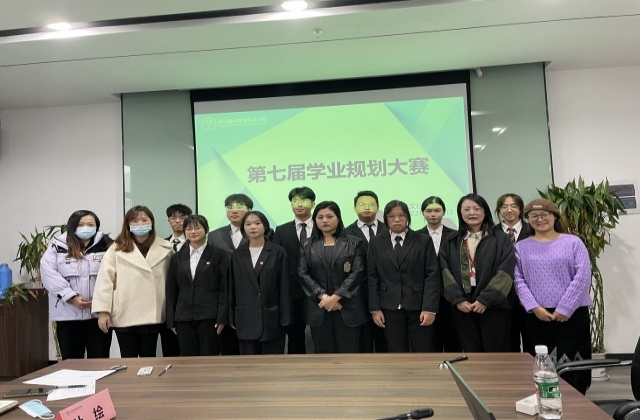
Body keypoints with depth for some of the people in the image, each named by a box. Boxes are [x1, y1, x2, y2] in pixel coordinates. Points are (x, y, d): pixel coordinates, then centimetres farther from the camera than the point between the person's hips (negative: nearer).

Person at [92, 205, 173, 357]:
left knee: (149, 358, 13)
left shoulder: (164, 248, 4)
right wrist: (103, 310, -9)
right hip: (125, 316, -1)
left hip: (153, 315, 2)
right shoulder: (116, 249, -2)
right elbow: (105, 279, -4)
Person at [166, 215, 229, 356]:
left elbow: (224, 288, -1)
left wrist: (222, 318, -8)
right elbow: (171, 291, 12)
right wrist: (171, 320, 7)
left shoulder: (218, 255, 2)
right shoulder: (177, 258, 11)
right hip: (183, 318, 3)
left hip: (209, 317, -3)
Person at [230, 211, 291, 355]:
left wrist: (285, 318, -7)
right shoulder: (237, 254, 7)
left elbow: (284, 286, -4)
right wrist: (232, 318, 7)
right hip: (246, 320, 3)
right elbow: (233, 287, 8)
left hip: (272, 318, -2)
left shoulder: (278, 252, -2)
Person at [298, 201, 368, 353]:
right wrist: (323, 297, -12)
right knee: (324, 354, 7)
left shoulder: (354, 244, 5)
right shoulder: (307, 246, 11)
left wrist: (335, 297, -14)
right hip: (318, 308, 2)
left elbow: (357, 273, -5)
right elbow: (303, 274, 1)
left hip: (348, 307, -2)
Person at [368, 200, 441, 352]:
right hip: (390, 308, 1)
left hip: (419, 306, -1)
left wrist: (430, 308, -10)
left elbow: (432, 276, -2)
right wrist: (375, 308, 0)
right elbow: (372, 278, 6)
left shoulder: (424, 241, 3)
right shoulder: (376, 243, 7)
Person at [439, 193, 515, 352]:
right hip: (463, 306, 2)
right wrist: (457, 299, -9)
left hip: (494, 305, -2)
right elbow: (446, 273, 3)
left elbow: (505, 272, -6)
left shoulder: (501, 240, 2)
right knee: (471, 353, 8)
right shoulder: (450, 242, 10)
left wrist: (485, 299, -13)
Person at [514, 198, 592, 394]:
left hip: (572, 313, -1)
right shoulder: (521, 247, 7)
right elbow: (519, 281, 2)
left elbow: (583, 276, -5)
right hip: (538, 316, 1)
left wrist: (564, 309, -11)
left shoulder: (573, 242, 2)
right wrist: (534, 307, -11)